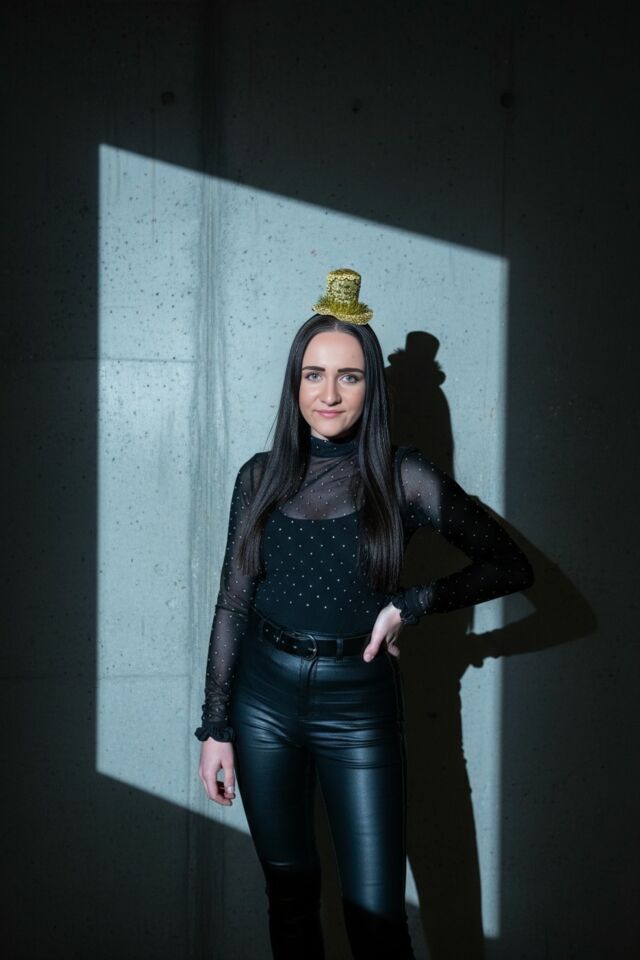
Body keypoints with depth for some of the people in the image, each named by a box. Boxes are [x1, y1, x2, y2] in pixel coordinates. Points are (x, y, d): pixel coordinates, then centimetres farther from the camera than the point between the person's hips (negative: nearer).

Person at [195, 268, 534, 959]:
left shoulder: (401, 476, -5)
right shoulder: (261, 476, 2)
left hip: (359, 702, -2)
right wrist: (215, 727, 3)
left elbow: (511, 566, -4)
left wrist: (409, 606, -14)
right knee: (290, 894, 13)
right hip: (264, 697, 2)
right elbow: (232, 603, 5)